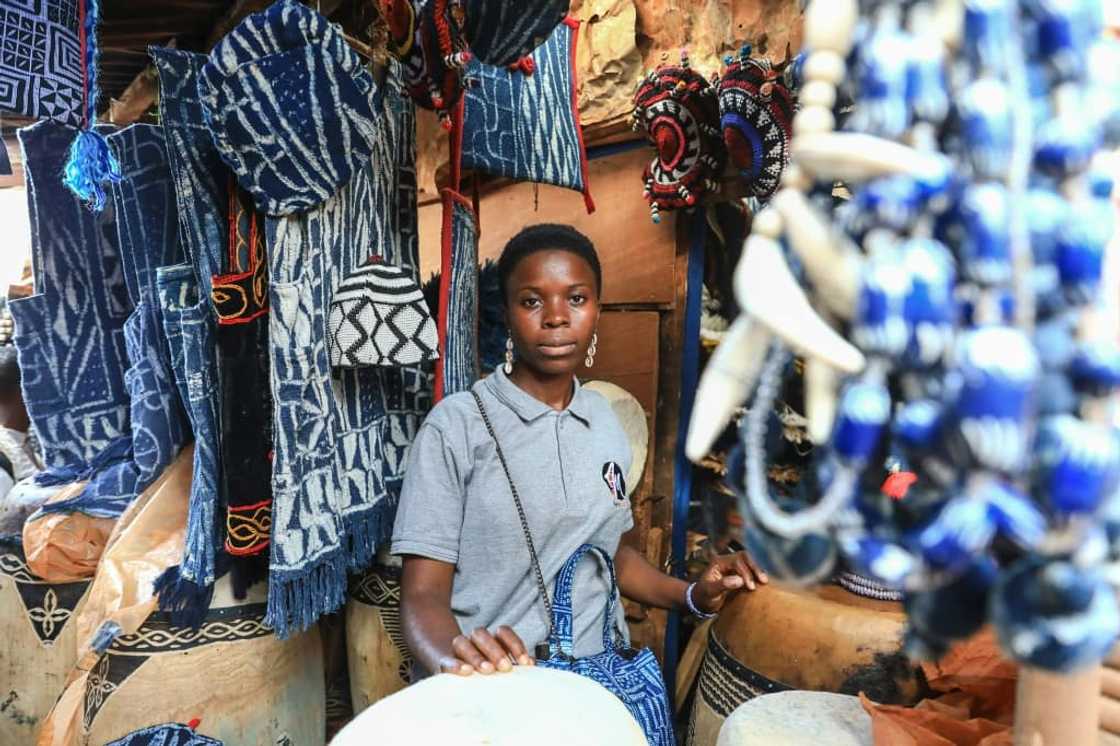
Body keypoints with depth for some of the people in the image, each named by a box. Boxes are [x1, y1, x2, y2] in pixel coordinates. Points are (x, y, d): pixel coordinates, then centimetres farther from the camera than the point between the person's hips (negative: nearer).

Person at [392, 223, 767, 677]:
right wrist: (456, 660, -29)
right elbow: (424, 593, -10)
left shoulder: (605, 421, 3)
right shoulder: (456, 426, -12)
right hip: (494, 688, -3)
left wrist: (693, 596, 2)